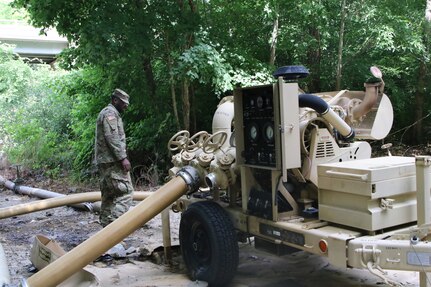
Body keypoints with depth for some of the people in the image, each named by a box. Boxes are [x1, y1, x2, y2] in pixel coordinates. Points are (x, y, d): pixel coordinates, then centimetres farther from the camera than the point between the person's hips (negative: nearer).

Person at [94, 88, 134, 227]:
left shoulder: (106, 113, 25)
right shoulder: (110, 113, -8)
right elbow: (112, 138, -19)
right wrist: (123, 158, -21)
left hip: (103, 161, 11)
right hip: (113, 161, -11)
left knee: (109, 196, 11)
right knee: (125, 193, -13)